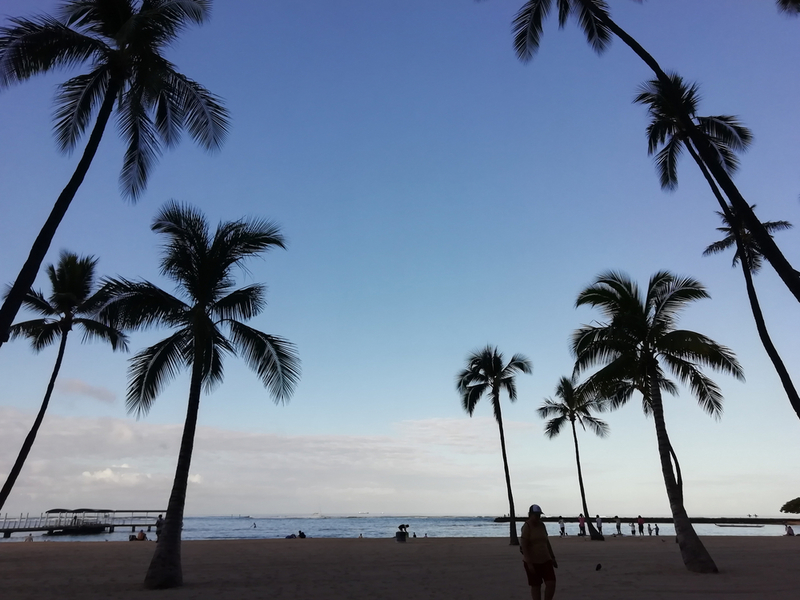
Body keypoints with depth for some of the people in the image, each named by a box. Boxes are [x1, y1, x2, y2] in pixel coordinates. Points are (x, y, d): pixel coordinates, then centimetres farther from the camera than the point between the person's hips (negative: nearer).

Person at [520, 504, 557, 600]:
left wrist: (553, 557, 16)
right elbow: (524, 546, -19)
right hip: (532, 562, -6)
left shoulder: (541, 525, 7)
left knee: (551, 583, -1)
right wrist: (529, 563, -22)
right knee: (536, 586, 4)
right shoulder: (527, 527, -15)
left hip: (546, 560, 6)